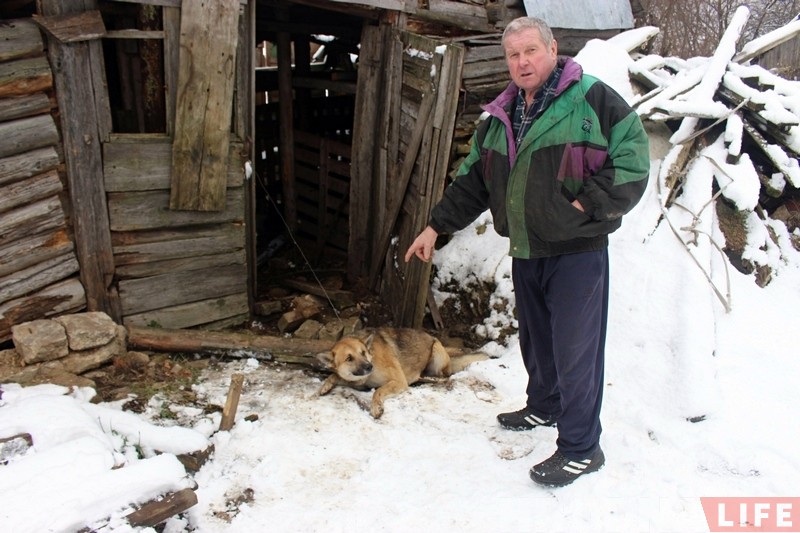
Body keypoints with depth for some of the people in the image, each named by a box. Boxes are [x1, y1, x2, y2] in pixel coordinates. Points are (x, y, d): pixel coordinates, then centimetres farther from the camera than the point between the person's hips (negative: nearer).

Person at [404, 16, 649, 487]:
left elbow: (633, 158, -13)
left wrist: (587, 205, -19)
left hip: (577, 251, -7)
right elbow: (471, 181, 17)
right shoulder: (500, 117, 12)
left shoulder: (591, 99, -9)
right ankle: (544, 406, 44)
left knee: (574, 347, -2)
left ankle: (581, 448, 11)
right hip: (525, 253, 7)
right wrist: (436, 226, 14)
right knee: (536, 338, 21)